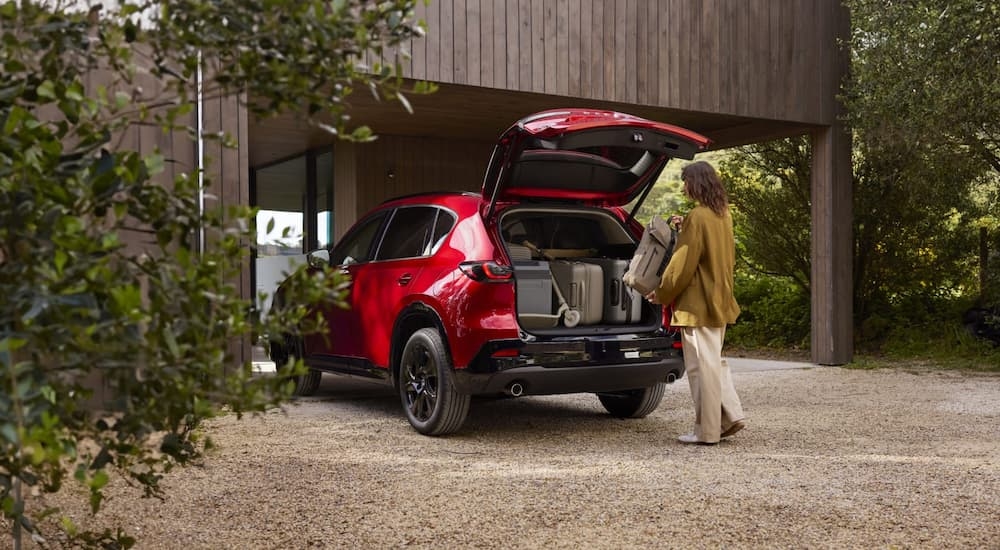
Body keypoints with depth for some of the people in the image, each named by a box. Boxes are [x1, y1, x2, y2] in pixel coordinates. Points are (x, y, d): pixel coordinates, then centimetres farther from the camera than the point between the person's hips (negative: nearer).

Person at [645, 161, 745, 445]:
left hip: (697, 304, -9)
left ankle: (707, 430, 4)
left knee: (702, 366, -2)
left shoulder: (698, 217, -17)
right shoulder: (723, 214, 9)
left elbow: (683, 264, -17)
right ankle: (732, 415, 15)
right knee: (714, 362, 19)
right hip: (720, 301, 9)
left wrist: (662, 293, -6)